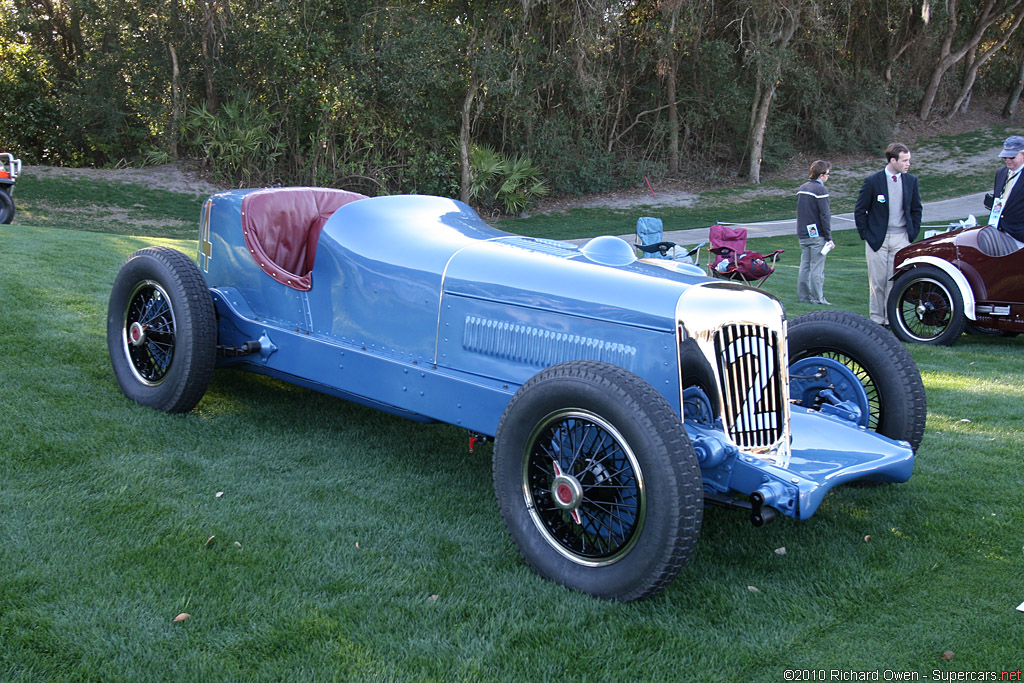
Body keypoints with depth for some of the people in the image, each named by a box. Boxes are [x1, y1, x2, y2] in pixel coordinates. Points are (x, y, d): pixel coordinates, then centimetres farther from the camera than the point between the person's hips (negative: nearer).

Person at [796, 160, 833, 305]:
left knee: (804, 265, 11)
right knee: (817, 267, -4)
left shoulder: (802, 188, 12)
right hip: (817, 235, -7)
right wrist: (829, 238, -12)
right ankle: (817, 298, -2)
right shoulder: (820, 190, -13)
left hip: (802, 234, 8)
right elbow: (825, 215, -15)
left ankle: (802, 296, 13)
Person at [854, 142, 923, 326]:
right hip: (877, 239, -2)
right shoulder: (873, 181, -5)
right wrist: (866, 235, -3)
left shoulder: (911, 181, 6)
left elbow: (916, 209, 14)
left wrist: (913, 234, 7)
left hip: (901, 239, 2)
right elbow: (860, 211, 1)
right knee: (877, 282, 1)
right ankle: (876, 320, 10)